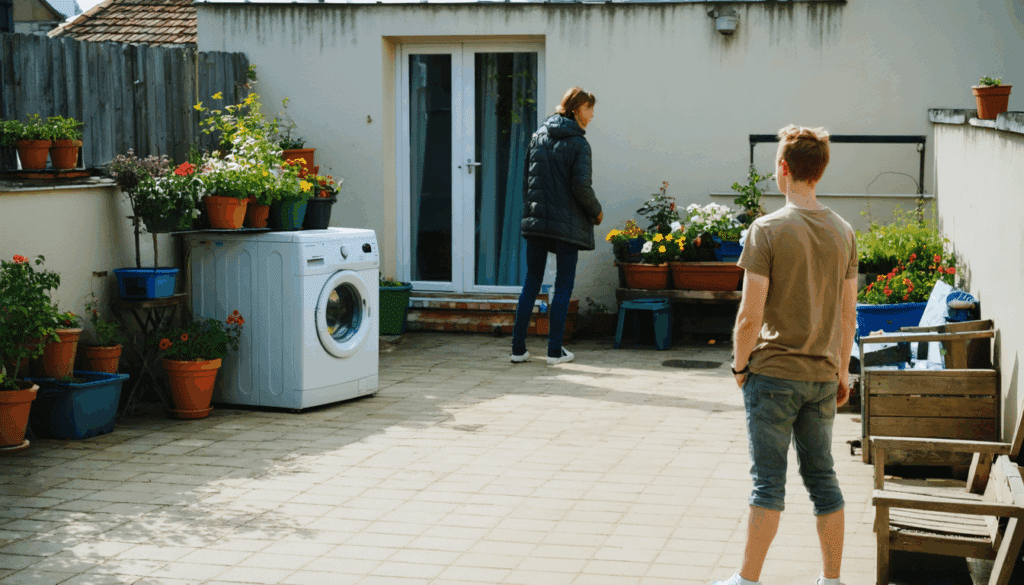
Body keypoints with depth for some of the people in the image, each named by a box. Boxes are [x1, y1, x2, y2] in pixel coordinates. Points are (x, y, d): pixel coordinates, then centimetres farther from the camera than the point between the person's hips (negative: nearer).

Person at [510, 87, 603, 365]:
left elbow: (527, 178, 11)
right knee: (563, 285, 4)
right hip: (567, 224, -5)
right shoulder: (578, 143, -8)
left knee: (531, 283, 11)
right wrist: (597, 212, 0)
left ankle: (518, 348, 9)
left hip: (535, 220, 5)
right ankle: (555, 350, 4)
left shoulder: (538, 137, 9)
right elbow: (581, 187, -15)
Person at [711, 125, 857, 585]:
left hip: (774, 373, -5)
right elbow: (848, 316, 8)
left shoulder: (768, 230, -12)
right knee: (822, 477, 12)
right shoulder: (843, 232, 4)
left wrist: (740, 365, 0)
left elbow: (751, 315, -14)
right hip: (822, 375, 5)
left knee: (768, 480, 1)